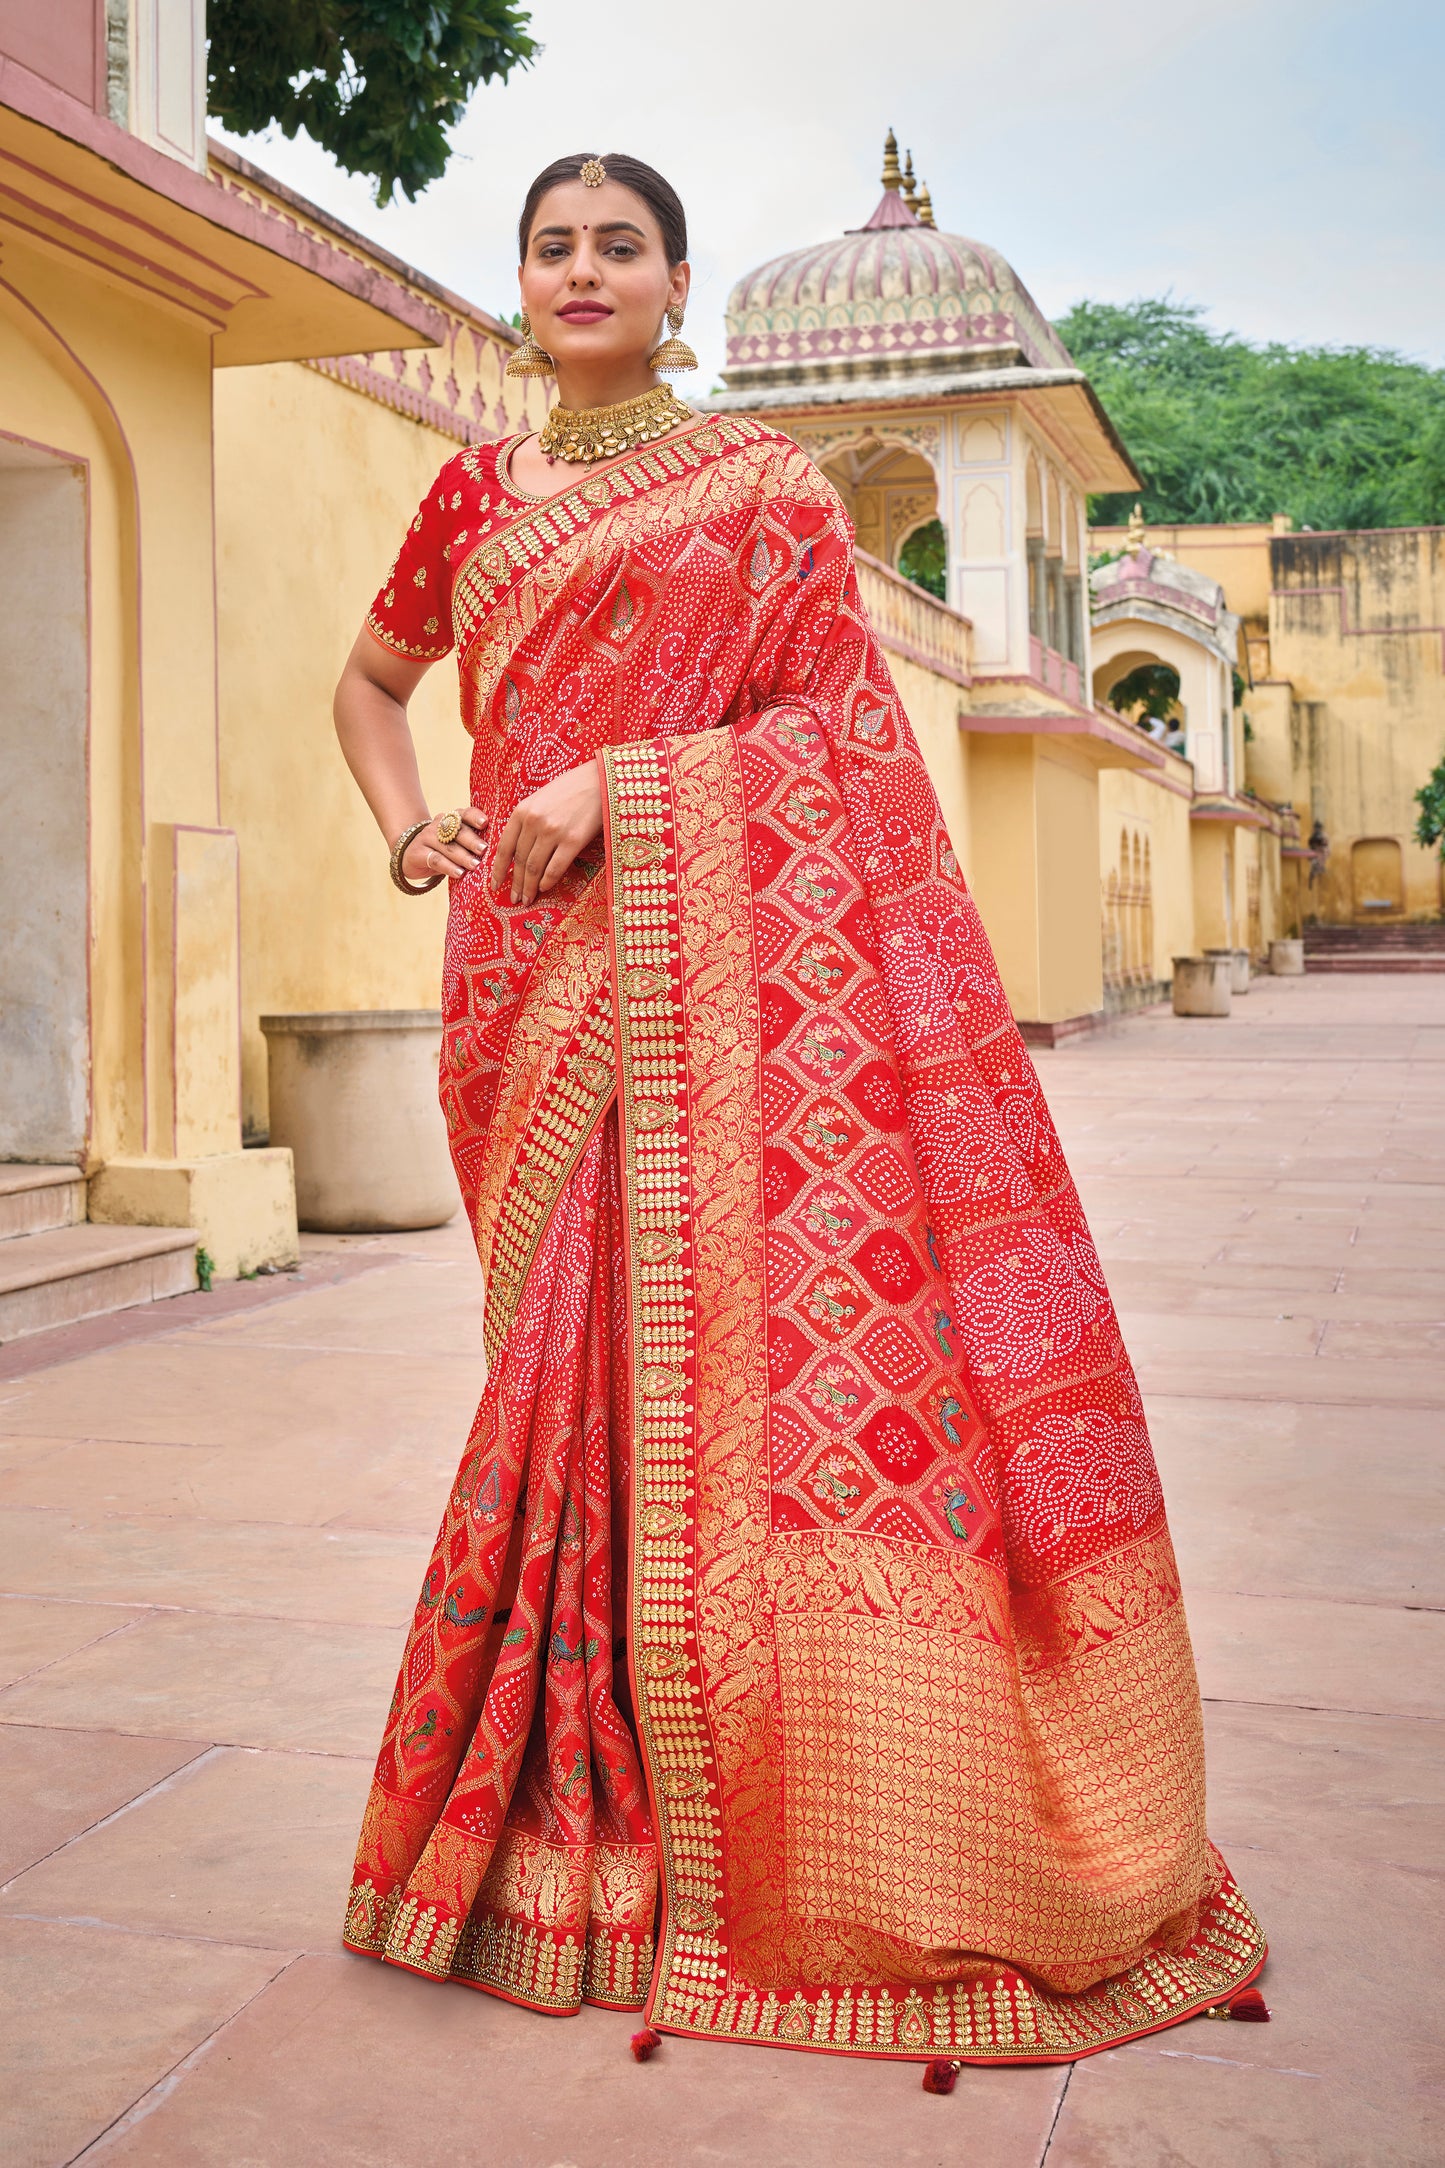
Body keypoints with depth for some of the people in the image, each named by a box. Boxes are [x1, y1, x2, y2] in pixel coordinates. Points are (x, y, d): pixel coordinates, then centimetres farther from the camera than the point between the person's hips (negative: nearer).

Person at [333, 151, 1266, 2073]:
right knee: (584, 1355, 1)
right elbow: (370, 684, 30)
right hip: (549, 983, 3)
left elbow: (839, 721, -1)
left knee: (739, 1328, -9)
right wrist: (410, 833, 12)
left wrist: (615, 784, -11)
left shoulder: (765, 487, 8)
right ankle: (588, 1821, 11)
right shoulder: (475, 497, 17)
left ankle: (856, 1832, 2)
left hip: (726, 966, -3)